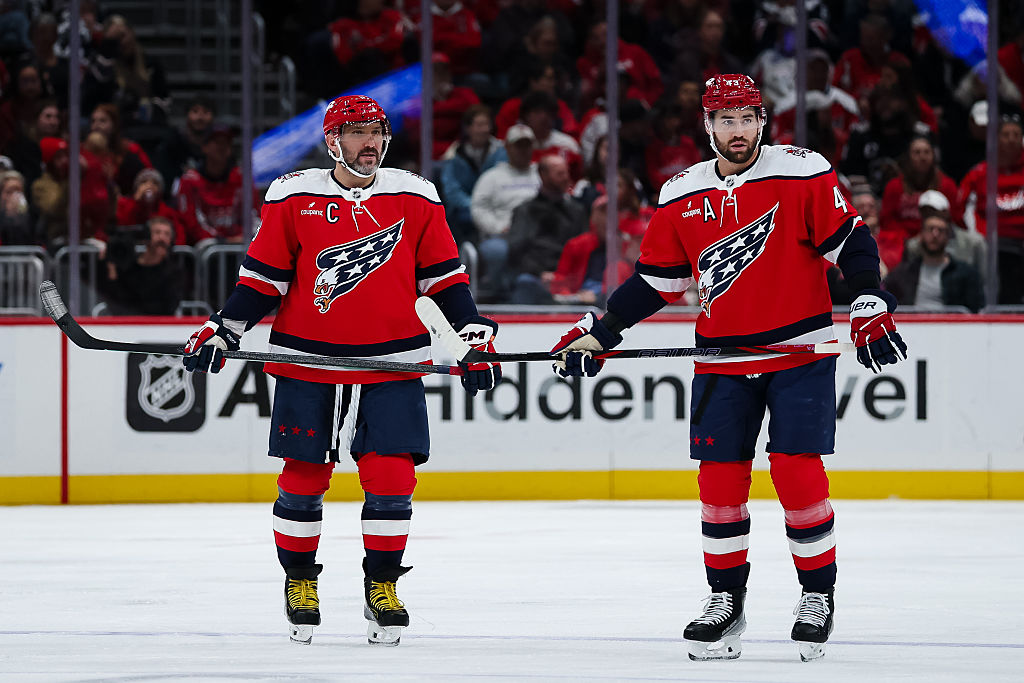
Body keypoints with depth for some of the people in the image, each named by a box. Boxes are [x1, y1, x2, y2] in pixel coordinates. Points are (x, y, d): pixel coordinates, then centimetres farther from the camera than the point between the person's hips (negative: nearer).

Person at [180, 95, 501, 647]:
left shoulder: (416, 199, 4)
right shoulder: (293, 198, 0)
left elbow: (444, 277, 10)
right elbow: (262, 276, 5)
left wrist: (474, 335, 3)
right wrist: (221, 331, -2)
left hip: (392, 364, 1)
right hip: (307, 363, -1)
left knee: (391, 478, -6)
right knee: (302, 478, 2)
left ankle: (382, 585, 9)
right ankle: (299, 581, 19)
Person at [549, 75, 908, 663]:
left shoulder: (803, 175, -5)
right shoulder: (682, 198, 6)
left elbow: (851, 241, -3)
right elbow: (655, 280, 13)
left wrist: (871, 308, -15)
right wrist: (598, 333, 7)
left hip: (799, 351, -3)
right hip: (721, 364, 3)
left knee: (798, 475, -10)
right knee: (720, 479, -1)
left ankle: (819, 595, 5)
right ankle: (726, 600, 12)